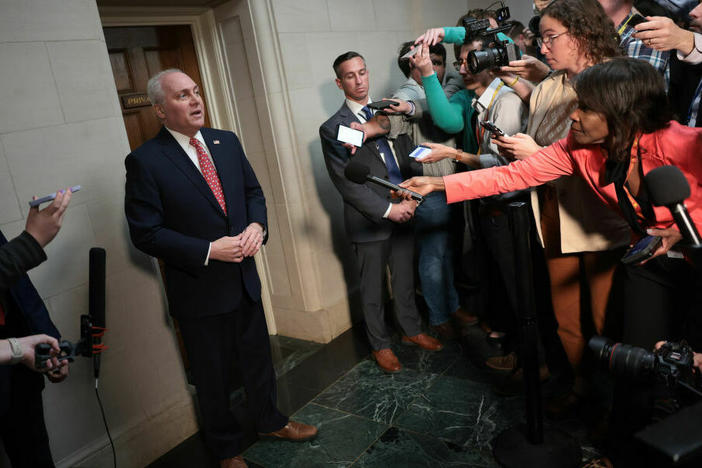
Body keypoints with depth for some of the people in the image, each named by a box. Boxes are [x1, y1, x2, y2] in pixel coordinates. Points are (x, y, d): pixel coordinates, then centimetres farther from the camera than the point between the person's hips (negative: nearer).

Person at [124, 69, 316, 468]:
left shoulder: (227, 141, 3)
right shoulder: (145, 161, -14)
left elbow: (253, 191, 11)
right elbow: (146, 232, -16)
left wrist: (257, 225, -10)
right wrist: (209, 251, -22)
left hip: (244, 278, 5)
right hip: (200, 289, -5)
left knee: (258, 357, 22)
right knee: (214, 375, 15)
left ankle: (270, 421, 48)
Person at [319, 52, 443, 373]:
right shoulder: (333, 129, -7)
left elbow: (410, 161, 9)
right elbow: (346, 183, -12)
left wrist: (412, 198, -8)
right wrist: (387, 210, -16)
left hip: (403, 214, 4)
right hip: (369, 222, -4)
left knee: (405, 280, 18)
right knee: (372, 289, 11)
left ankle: (411, 330, 39)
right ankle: (380, 345, 29)